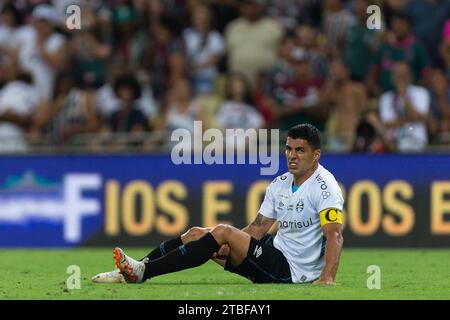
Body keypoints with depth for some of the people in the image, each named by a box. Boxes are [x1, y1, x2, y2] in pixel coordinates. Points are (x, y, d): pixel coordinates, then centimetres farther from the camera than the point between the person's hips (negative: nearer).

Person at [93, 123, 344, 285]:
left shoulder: (324, 186, -12)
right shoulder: (280, 184, 13)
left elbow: (335, 236, -22)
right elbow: (257, 228, 14)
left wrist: (327, 279, -34)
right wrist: (229, 247, -4)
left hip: (293, 272, -9)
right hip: (276, 251, 9)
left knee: (223, 232, -23)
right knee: (197, 233, 3)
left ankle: (144, 272, -24)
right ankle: (131, 271, -2)